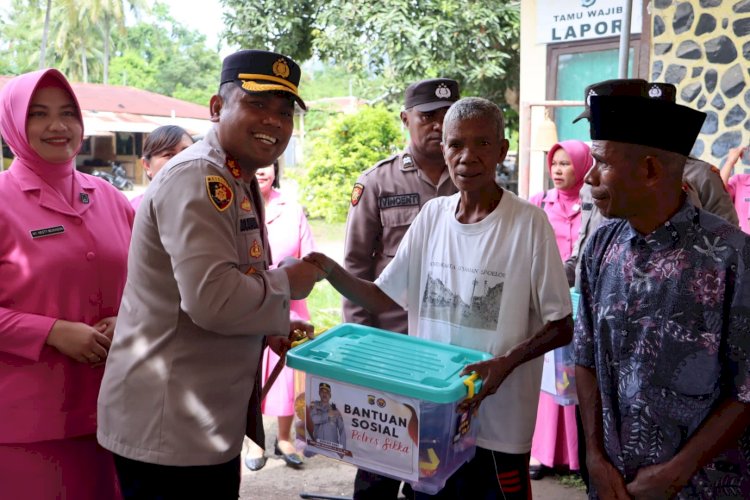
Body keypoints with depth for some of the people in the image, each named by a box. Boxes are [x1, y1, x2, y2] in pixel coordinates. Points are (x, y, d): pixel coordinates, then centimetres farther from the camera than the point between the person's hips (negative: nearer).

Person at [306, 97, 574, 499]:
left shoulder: (528, 223, -12)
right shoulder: (433, 214, 2)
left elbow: (561, 328, -8)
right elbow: (382, 298, 6)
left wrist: (506, 363, -24)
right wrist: (332, 272, -11)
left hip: (497, 426, -4)